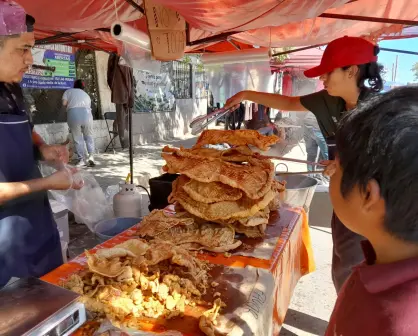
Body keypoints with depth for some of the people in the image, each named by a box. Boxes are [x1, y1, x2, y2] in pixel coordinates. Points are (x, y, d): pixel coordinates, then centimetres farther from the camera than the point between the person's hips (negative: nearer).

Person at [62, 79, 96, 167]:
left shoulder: (68, 91, 23)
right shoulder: (86, 95, 30)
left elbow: (64, 103, 7)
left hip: (73, 113, -1)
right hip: (86, 113, 2)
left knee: (77, 138, 8)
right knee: (89, 136, 15)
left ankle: (82, 159, 10)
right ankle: (91, 155, 1)